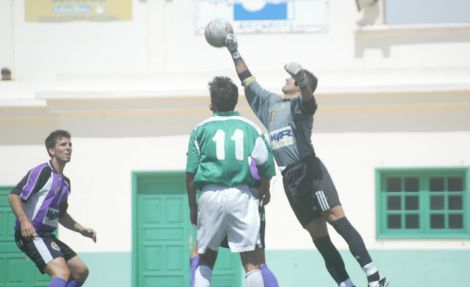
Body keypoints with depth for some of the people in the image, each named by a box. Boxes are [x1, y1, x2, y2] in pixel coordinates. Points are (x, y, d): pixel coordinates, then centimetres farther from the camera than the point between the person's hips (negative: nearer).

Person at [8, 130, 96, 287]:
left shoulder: (65, 182, 19)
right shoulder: (42, 172, -9)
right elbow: (14, 195, -16)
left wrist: (82, 230, 19)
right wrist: (24, 221, -28)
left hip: (47, 236, 10)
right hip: (30, 233, -10)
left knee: (81, 271, 10)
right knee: (62, 273, -26)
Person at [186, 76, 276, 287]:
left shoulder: (201, 130, 8)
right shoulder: (251, 128, 9)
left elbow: (190, 173, 4)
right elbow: (267, 168, 6)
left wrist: (192, 206, 13)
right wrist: (263, 191, 25)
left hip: (210, 196, 1)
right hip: (241, 195, -1)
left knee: (206, 258, 13)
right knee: (250, 259, -2)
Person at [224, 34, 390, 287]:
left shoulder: (300, 103, 1)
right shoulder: (270, 103, 24)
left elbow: (308, 99, -24)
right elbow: (248, 81, 34)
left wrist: (301, 78, -43)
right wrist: (234, 52, 33)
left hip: (309, 170, -7)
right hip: (289, 178, 7)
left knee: (336, 218, -20)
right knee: (318, 236, 1)